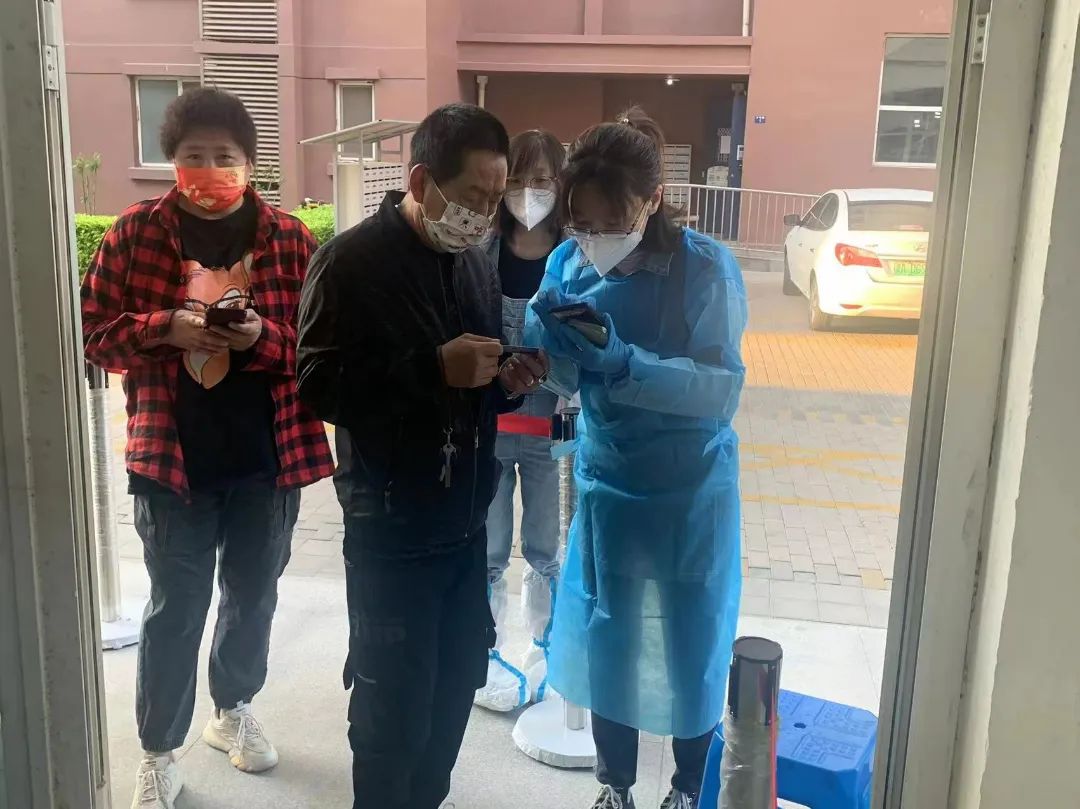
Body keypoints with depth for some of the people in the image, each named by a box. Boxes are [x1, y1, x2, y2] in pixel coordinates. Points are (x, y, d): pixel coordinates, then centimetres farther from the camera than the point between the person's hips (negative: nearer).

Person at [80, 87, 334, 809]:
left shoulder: (289, 239, -2)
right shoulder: (136, 233, -3)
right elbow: (97, 334, -2)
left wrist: (263, 337, -21)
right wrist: (167, 328, -20)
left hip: (268, 454, 2)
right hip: (172, 454, -1)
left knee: (253, 594, 18)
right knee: (176, 607, 5)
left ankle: (235, 710, 41)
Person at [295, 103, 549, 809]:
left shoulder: (476, 262, 9)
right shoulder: (353, 261, -13)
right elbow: (320, 385, -19)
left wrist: (508, 381, -5)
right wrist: (435, 368, -26)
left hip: (466, 520, 7)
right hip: (391, 526, -7)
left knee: (458, 681, 16)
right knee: (396, 697, 4)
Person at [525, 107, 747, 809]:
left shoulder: (706, 268, -19)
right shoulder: (569, 262, -7)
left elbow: (724, 391, -25)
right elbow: (559, 381, -3)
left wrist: (625, 364, -37)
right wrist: (552, 337, -25)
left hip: (691, 492, -3)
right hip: (606, 485, 4)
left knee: (691, 646, 12)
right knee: (605, 639, 15)